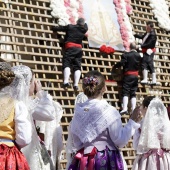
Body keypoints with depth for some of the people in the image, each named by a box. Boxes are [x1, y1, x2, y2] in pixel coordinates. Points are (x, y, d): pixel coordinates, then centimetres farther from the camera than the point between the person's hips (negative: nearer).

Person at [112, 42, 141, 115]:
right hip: (135, 76, 4)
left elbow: (121, 63, -16)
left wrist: (114, 67, -1)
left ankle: (125, 108, -19)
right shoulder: (138, 55, 5)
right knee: (133, 94, 5)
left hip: (128, 75, -4)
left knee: (125, 92, -5)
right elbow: (139, 65, 9)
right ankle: (133, 109, -3)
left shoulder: (126, 55, -8)